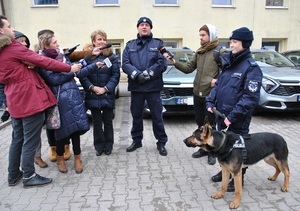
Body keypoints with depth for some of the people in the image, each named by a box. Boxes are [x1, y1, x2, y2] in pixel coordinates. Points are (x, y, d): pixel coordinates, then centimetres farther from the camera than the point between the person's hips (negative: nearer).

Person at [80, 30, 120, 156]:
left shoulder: (111, 56, 2)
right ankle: (99, 146, 23)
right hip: (92, 95, 0)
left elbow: (116, 74, -4)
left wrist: (106, 88, -13)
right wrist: (92, 87, -14)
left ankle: (108, 146, 24)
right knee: (97, 122, 9)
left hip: (108, 95, 0)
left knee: (108, 121, 9)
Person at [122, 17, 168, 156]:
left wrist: (147, 74, -16)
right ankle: (136, 140, 29)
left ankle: (161, 143, 16)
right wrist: (136, 74, -16)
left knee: (157, 116, 3)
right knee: (136, 115, 13)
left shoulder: (158, 44, 6)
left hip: (153, 86, -2)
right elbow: (125, 64, 1)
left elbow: (162, 63, -5)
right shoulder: (130, 45, 13)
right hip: (135, 87, 3)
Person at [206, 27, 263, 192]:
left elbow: (251, 98, -19)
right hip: (222, 115, 7)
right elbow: (218, 85, 15)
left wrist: (232, 116, -22)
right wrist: (210, 102, 0)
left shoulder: (251, 68, -13)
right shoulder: (228, 62, 9)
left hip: (238, 120, -7)